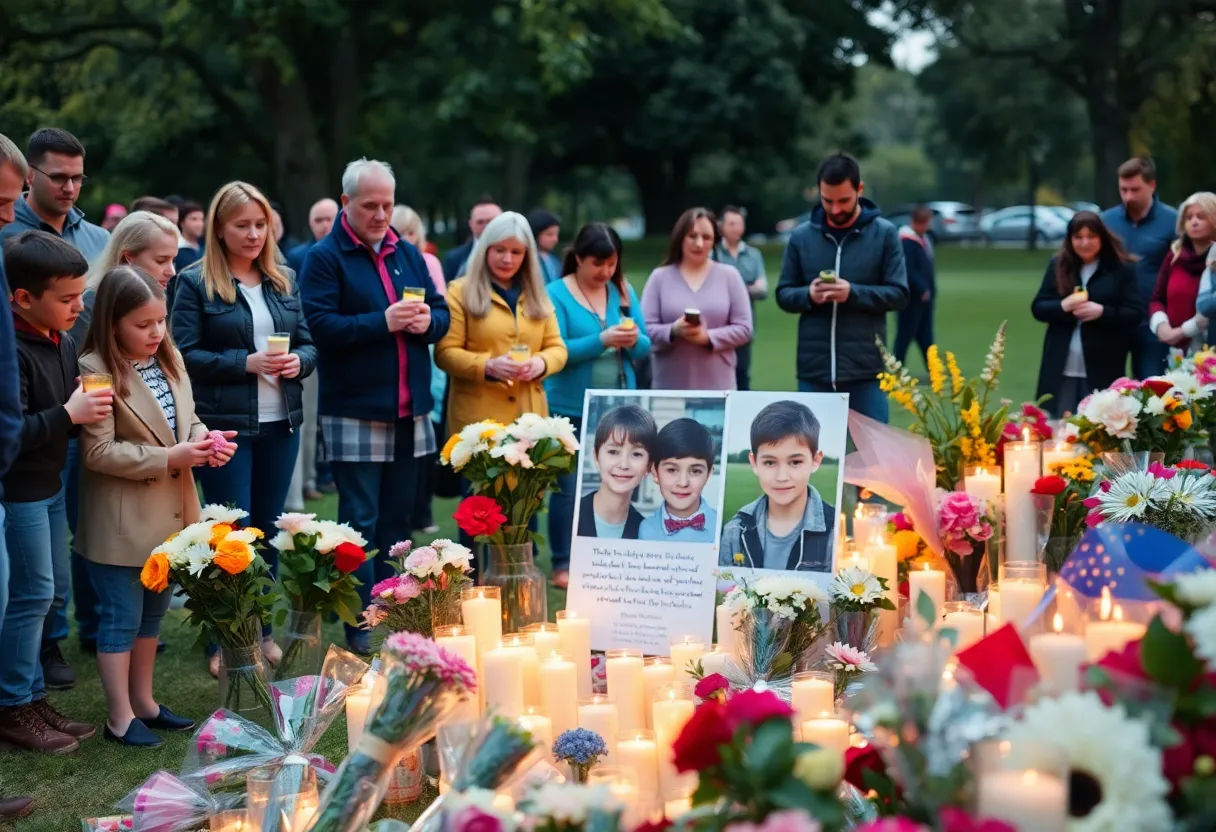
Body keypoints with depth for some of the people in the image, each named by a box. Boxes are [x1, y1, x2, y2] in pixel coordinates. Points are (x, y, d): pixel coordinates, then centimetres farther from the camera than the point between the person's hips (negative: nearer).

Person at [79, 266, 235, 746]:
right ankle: (120, 718, 13)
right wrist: (170, 458, -22)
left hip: (170, 513, 7)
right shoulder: (97, 372, -17)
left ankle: (143, 702, 31)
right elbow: (98, 452, -20)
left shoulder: (170, 359, 5)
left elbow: (187, 418, 15)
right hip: (122, 522, -7)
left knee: (152, 613, 18)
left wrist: (205, 441, -7)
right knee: (122, 618, 3)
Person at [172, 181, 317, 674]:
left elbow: (308, 343, 13)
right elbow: (185, 354, -10)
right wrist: (245, 363, -19)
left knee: (269, 530, 12)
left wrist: (298, 361, -9)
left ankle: (261, 630, 25)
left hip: (281, 424, 5)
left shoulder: (283, 281, 11)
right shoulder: (196, 283, -5)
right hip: (225, 425, -5)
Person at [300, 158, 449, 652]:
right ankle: (359, 626, 3)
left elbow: (443, 314, 13)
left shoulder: (408, 255, 14)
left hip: (409, 411, 6)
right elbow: (320, 326, -16)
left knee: (398, 518, 13)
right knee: (360, 521, -3)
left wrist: (427, 321, -10)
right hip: (354, 412, -6)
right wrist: (383, 322, -22)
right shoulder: (324, 258, -4)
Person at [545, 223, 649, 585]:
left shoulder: (624, 292, 9)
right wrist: (601, 341, -24)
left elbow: (646, 348, 8)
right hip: (572, 410, -4)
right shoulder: (556, 294, -5)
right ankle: (563, 565, 7)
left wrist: (635, 340, -15)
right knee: (569, 488, -1)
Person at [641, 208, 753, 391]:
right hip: (670, 387, 0)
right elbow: (645, 329, 0)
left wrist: (709, 337, -14)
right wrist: (673, 331, -20)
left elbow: (744, 328, 2)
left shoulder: (729, 275, 6)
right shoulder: (660, 277, 4)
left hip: (717, 387, 0)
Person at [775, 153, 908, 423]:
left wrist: (853, 293, -17)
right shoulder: (801, 236, 6)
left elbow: (898, 294, -2)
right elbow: (783, 294, 10)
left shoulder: (885, 234, 1)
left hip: (866, 370, -2)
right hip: (813, 370, 2)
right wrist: (808, 294, -12)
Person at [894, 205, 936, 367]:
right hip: (912, 296, -9)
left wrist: (929, 289, 12)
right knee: (905, 334, -4)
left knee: (925, 336, 12)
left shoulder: (925, 239, 15)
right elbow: (908, 270, -23)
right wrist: (922, 289, -23)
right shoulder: (906, 241, -16)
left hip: (925, 295, 9)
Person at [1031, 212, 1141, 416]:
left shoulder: (1121, 269, -1)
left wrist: (1102, 312, -19)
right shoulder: (1057, 266, 7)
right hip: (1061, 369, 3)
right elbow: (1038, 308, 5)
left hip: (1102, 370, -3)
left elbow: (1135, 314, -3)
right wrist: (1063, 306, -15)